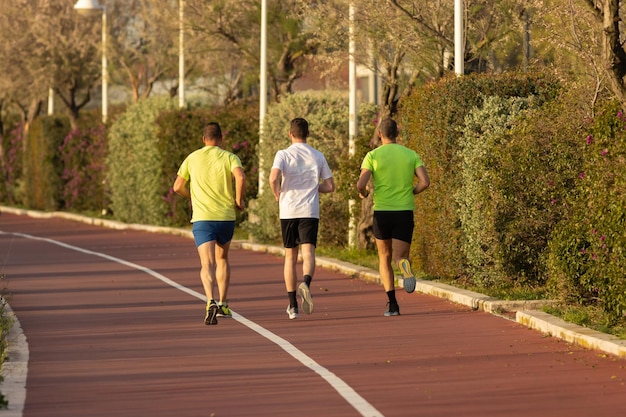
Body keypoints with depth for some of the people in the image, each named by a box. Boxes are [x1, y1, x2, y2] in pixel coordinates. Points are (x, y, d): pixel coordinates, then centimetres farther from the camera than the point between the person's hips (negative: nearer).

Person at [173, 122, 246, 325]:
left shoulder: (192, 158, 7)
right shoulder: (229, 157, 2)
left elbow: (177, 187, 8)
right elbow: (241, 177, -17)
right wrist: (238, 200, -2)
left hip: (202, 218, -1)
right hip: (226, 217, 1)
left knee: (207, 264, -10)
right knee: (222, 258, 23)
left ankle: (211, 302, -34)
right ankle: (223, 304, 24)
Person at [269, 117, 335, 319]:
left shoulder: (283, 154, -1)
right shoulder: (318, 156, 7)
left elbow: (273, 177, -18)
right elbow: (330, 186, 8)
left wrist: (277, 194, 0)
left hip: (288, 211, 0)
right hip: (310, 212, 0)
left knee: (290, 257, 10)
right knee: (308, 253, -9)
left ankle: (293, 305, 12)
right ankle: (305, 284, -41)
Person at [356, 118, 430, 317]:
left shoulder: (373, 155, -2)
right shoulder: (411, 155, 5)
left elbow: (361, 184, -12)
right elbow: (425, 182, -6)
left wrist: (364, 194, 11)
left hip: (382, 211, -1)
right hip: (405, 211, 1)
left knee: (385, 258, 16)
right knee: (399, 257, 4)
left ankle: (392, 302, 4)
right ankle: (405, 264, -36)